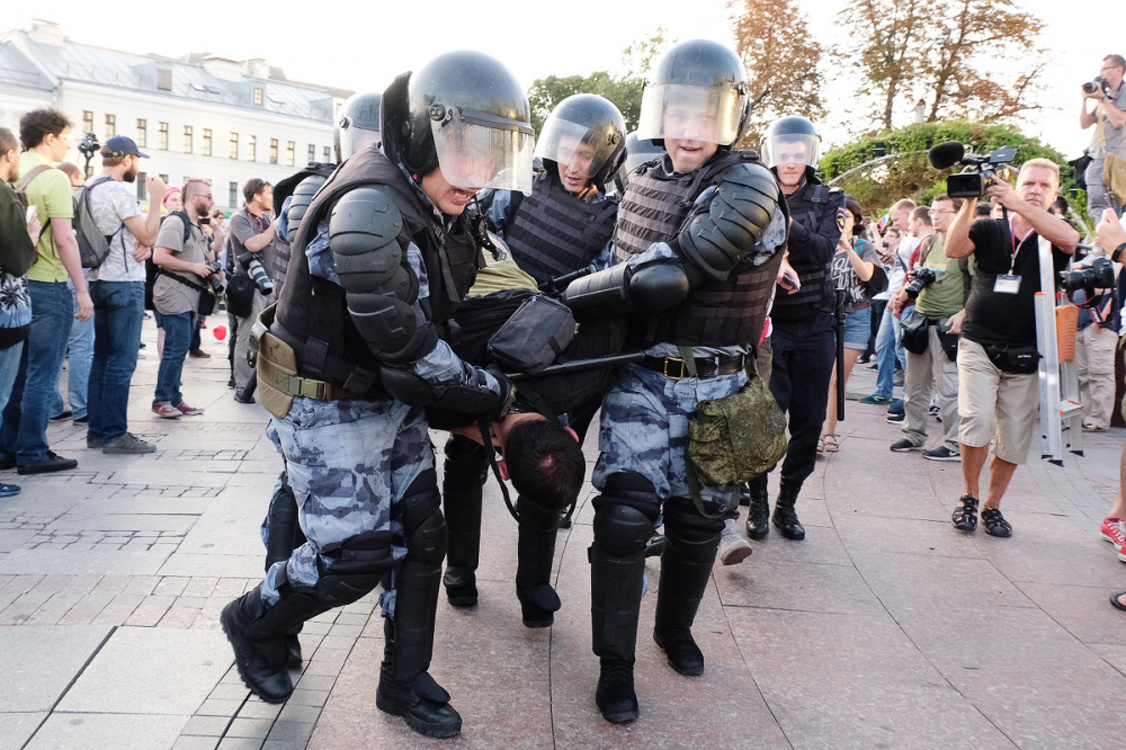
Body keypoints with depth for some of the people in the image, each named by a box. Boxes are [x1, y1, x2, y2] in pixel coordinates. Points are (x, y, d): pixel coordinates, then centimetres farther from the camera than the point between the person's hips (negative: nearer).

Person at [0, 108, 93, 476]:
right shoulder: (53, 178, -12)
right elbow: (64, 240, -17)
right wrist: (82, 290, -14)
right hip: (48, 285, -8)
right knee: (42, 374, 0)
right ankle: (32, 453, 6)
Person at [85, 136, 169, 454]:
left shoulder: (89, 188, 15)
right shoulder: (119, 191, -14)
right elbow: (148, 236, -16)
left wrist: (142, 245, 2)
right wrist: (156, 198, -8)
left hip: (99, 281, 10)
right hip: (124, 284, -10)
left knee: (102, 358, 12)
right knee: (122, 361, -6)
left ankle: (97, 430, 17)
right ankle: (115, 434, -5)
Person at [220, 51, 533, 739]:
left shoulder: (434, 206, 2)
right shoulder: (368, 210, -28)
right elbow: (406, 350, -27)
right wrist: (498, 398, -17)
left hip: (393, 402, 9)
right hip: (331, 409, -8)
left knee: (420, 537, 10)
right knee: (354, 558, -3)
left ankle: (405, 682, 28)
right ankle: (255, 623, 27)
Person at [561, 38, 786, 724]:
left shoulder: (749, 191, -16)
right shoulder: (643, 183, 6)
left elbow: (667, 273, -26)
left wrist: (566, 298, -21)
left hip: (715, 387, -2)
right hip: (642, 375, 3)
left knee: (698, 518, 13)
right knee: (625, 512, -8)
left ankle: (676, 627, 39)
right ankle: (616, 664, 8)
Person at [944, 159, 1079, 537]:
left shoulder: (1052, 239, 5)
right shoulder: (989, 230, 6)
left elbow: (1070, 239, -19)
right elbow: (954, 248, -12)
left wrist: (1016, 204, -24)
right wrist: (970, 201, -19)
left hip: (1024, 354, 1)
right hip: (979, 346, -1)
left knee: (1014, 440, 5)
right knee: (977, 421, -17)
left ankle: (992, 506, 23)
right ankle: (969, 497, 4)